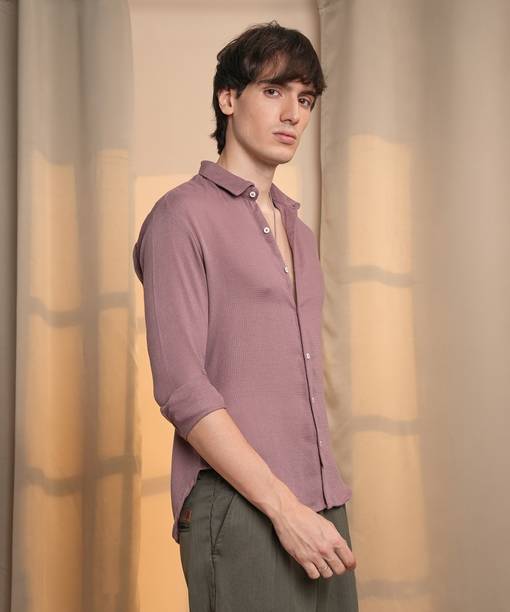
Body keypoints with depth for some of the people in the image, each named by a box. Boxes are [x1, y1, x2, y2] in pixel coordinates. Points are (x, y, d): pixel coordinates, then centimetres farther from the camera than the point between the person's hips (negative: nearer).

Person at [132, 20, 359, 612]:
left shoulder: (296, 230, 19)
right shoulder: (183, 216, -4)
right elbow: (181, 386, -13)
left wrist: (324, 505, 12)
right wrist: (285, 506, -17)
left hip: (321, 507, 7)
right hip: (238, 512, -7)